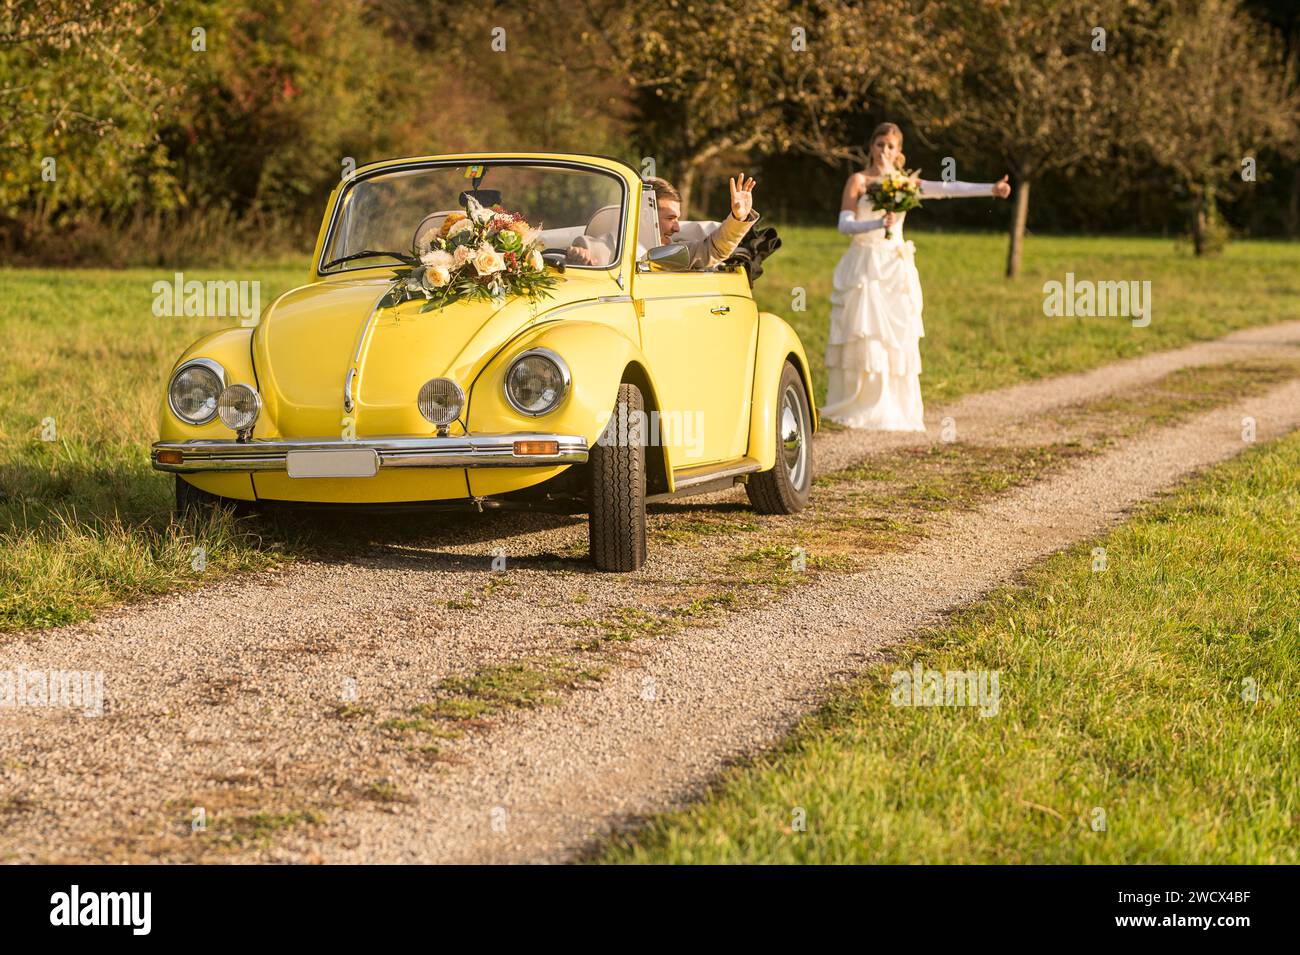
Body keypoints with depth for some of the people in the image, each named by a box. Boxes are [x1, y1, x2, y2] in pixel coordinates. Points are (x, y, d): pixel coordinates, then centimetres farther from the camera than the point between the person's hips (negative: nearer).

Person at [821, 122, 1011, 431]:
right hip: (864, 265, -3)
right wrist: (877, 224, -28)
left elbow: (946, 189, -3)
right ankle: (859, 409, -2)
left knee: (897, 339, 0)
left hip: (895, 267, 3)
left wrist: (990, 188, -15)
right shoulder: (858, 180, 0)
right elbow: (844, 224, -10)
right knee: (864, 338, -7)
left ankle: (895, 411, 4)